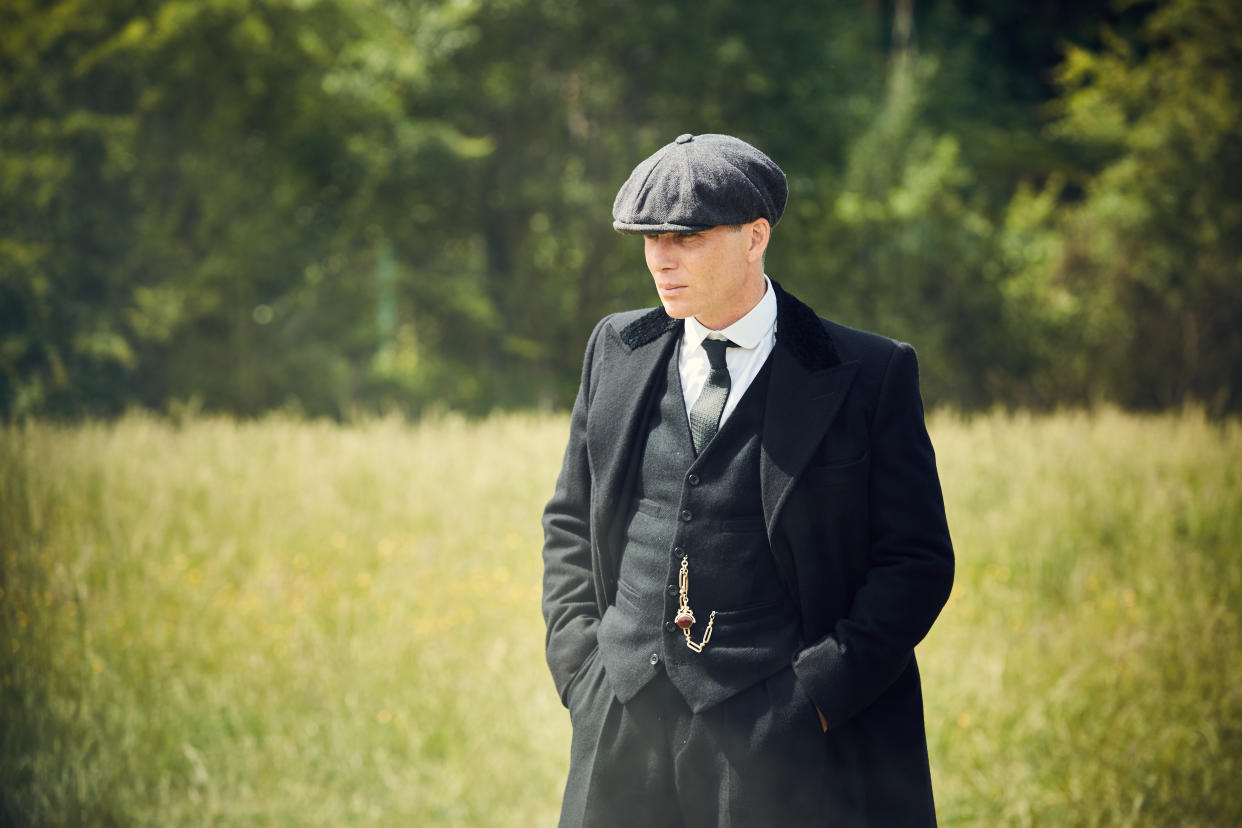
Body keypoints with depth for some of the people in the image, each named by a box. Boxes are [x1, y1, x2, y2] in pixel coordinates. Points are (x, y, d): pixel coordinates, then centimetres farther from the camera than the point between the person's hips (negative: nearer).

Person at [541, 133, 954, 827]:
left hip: (778, 742, -4)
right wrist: (581, 670, 5)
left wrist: (812, 695, -11)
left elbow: (918, 560, -2)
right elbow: (569, 525, 18)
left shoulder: (870, 375, -1)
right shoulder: (617, 350, 12)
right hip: (626, 731, 4)